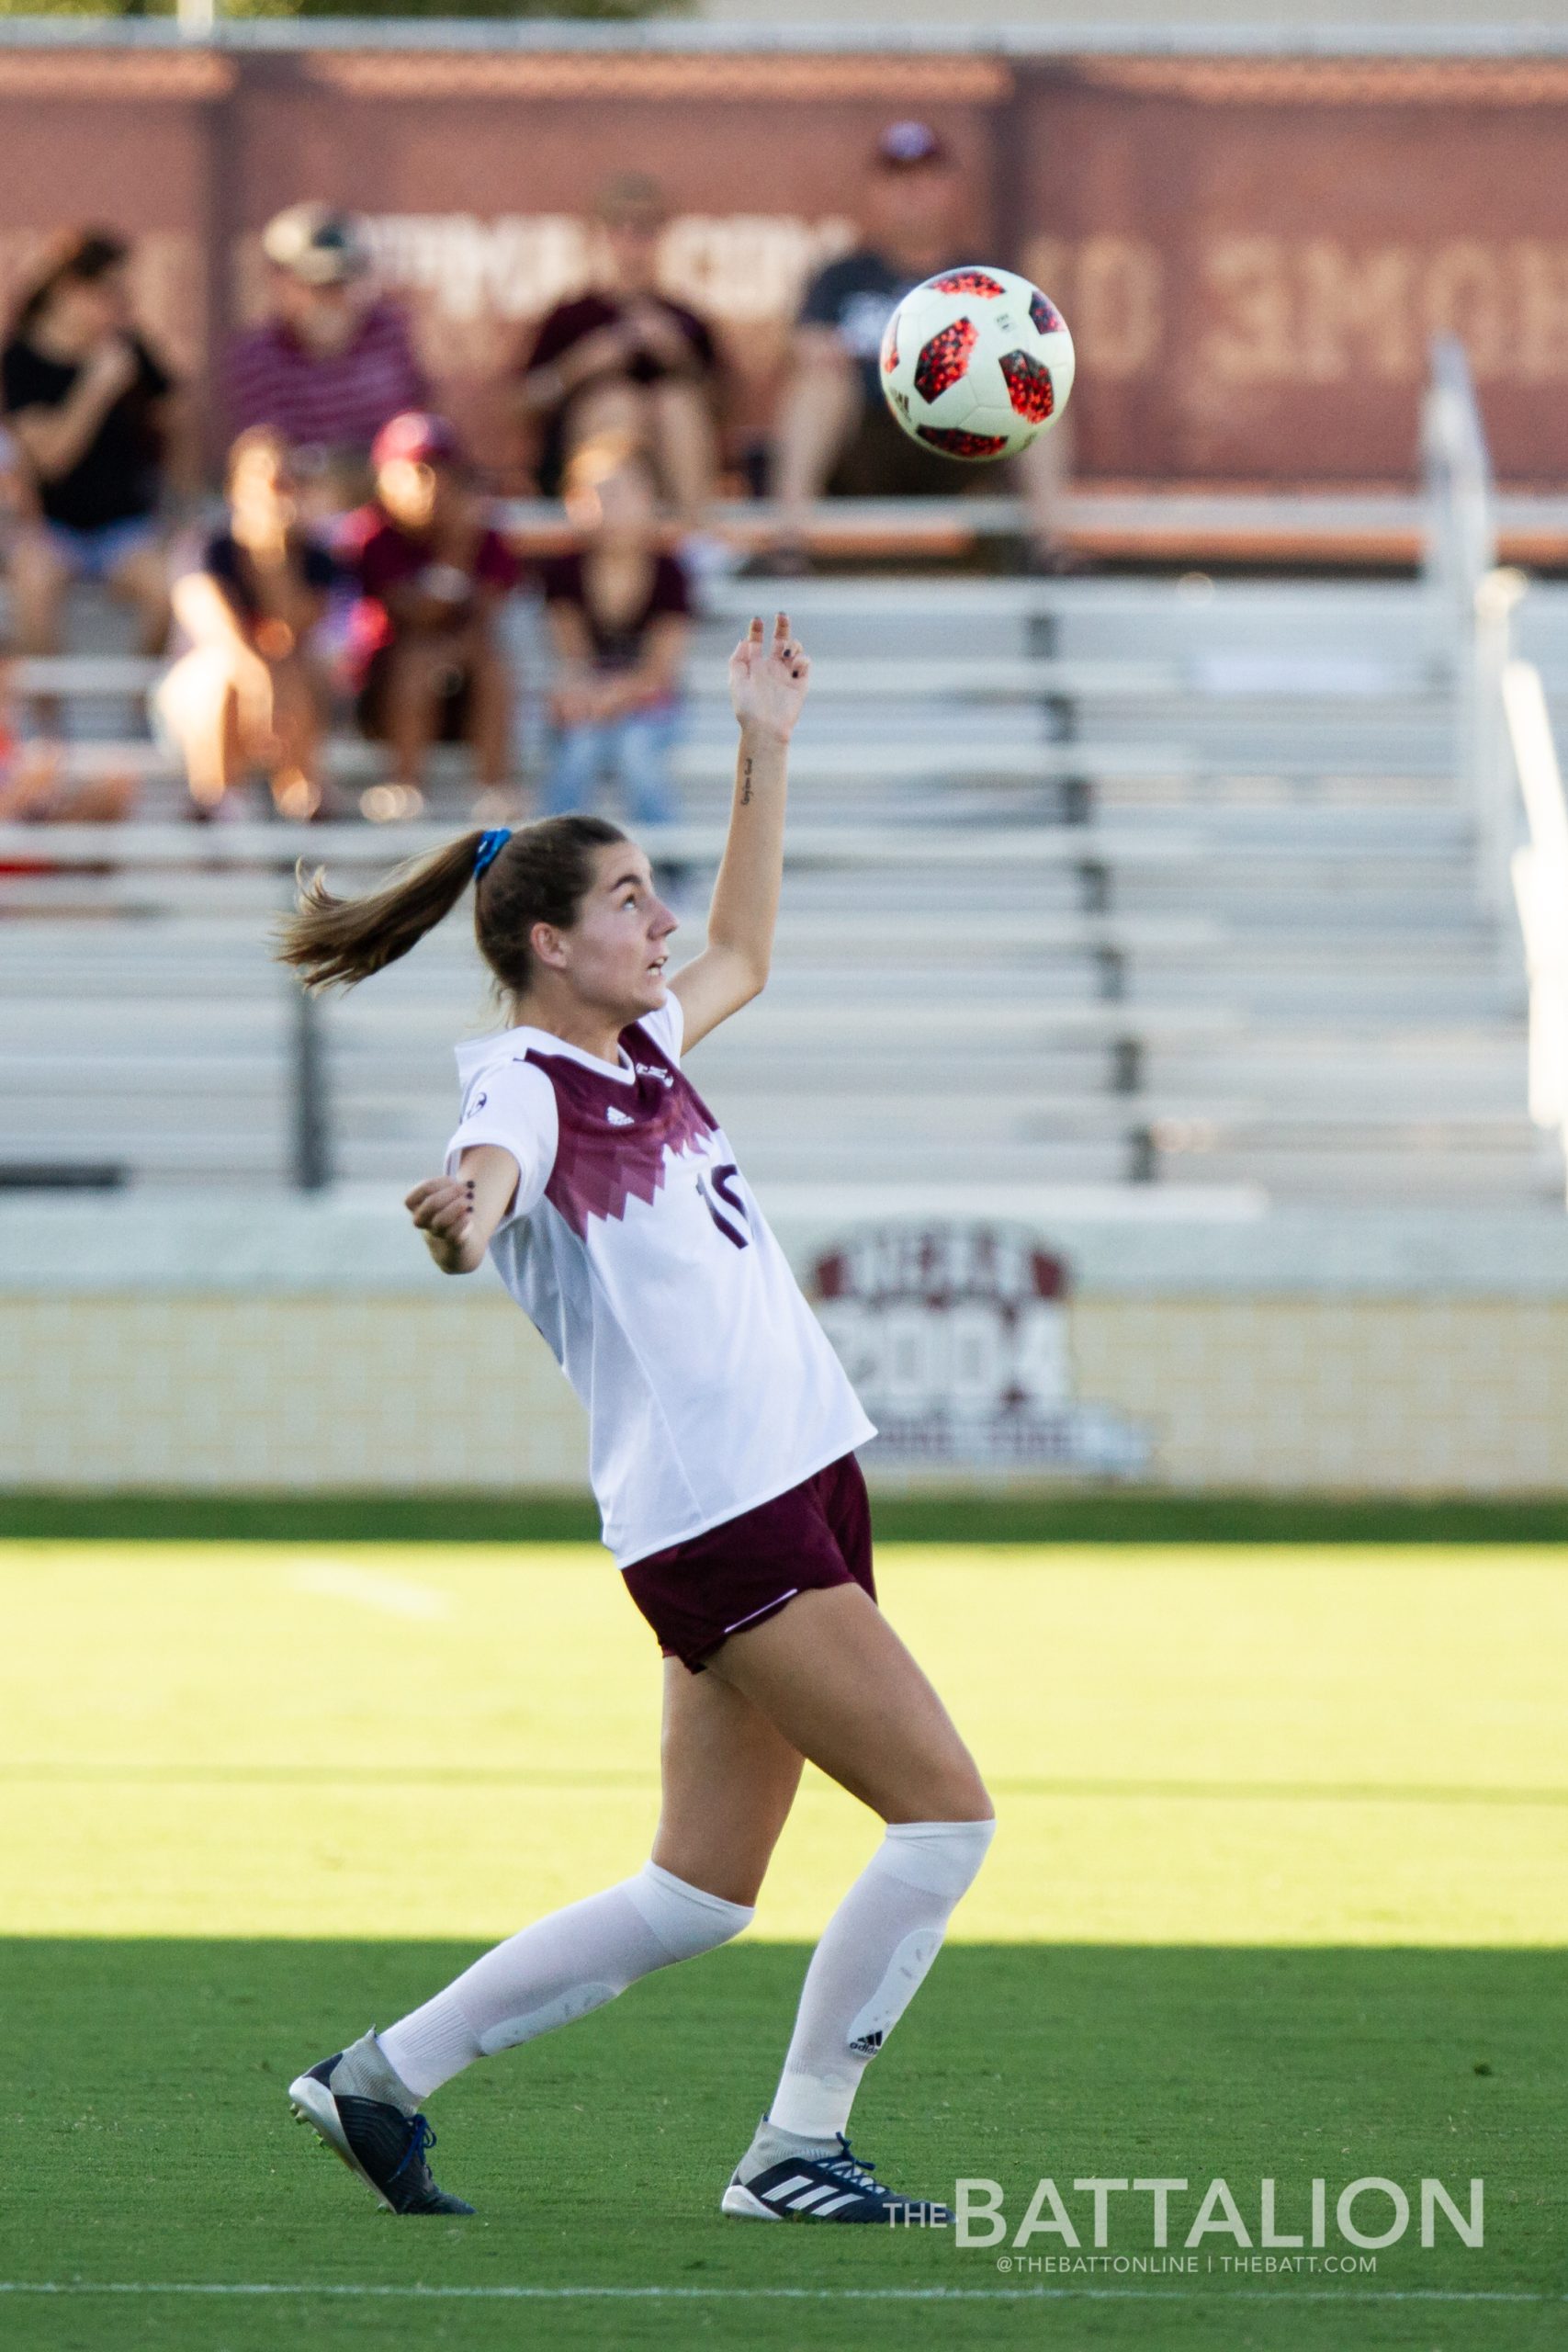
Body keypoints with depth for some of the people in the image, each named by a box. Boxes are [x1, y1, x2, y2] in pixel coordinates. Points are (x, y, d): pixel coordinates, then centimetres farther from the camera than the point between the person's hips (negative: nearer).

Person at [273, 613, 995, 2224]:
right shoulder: (523, 1083, -12)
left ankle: (384, 2078, 14)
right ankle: (794, 2152, -6)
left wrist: (764, 755, 30)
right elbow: (481, 1189, -35)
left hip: (794, 1489, 9)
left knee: (700, 1894, 8)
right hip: (713, 1517, -9)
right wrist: (462, 1220, -59)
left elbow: (741, 955, 36)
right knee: (945, 1808, -12)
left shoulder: (639, 1044, 14)